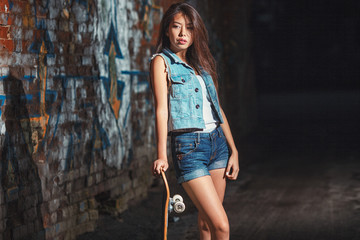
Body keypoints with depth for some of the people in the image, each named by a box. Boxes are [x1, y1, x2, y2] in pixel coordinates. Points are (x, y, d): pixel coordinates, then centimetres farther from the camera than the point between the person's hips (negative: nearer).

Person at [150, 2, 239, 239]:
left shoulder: (202, 64, 16)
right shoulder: (161, 62, -1)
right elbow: (162, 109, -11)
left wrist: (233, 150, 12)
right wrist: (161, 155, -21)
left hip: (218, 141, 6)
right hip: (188, 146, -6)